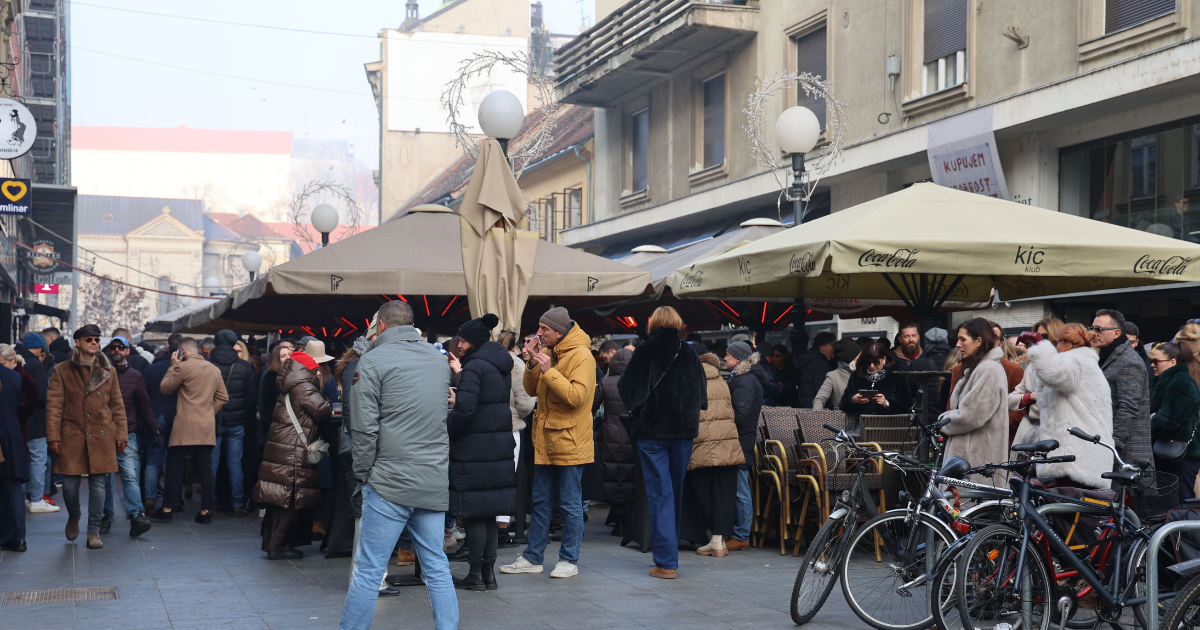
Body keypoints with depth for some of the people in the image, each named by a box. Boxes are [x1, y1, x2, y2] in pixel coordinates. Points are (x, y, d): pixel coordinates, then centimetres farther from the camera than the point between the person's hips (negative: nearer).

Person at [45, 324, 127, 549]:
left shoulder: (109, 372, 9)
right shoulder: (62, 371, 2)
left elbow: (117, 406, 12)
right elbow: (53, 406, -1)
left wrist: (121, 435, 6)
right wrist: (53, 437, -7)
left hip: (101, 437, 2)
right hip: (71, 436, -1)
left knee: (97, 484, 0)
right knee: (70, 484, 0)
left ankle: (94, 532, 9)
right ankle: (73, 518, 31)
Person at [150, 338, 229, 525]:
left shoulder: (183, 367, -8)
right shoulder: (215, 370, 12)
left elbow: (165, 388, 1)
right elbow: (222, 397, 15)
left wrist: (173, 366, 9)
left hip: (185, 425, -5)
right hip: (207, 427, 5)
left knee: (174, 467, 2)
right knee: (205, 469, 5)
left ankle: (166, 509, 6)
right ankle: (206, 511, 4)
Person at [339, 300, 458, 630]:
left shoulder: (373, 360, -5)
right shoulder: (440, 359, 12)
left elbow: (365, 427, -9)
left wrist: (363, 473, 1)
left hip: (391, 480, -5)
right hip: (436, 481, 5)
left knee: (368, 570, -1)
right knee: (437, 568, 10)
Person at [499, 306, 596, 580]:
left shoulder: (581, 356, -13)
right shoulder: (548, 352, 11)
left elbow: (578, 395, -24)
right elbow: (532, 390, 13)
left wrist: (549, 371, -24)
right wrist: (531, 364, -4)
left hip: (570, 442, -8)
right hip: (545, 440, 8)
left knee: (570, 504, 2)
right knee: (540, 502, 13)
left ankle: (569, 560, 12)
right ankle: (533, 557, 20)